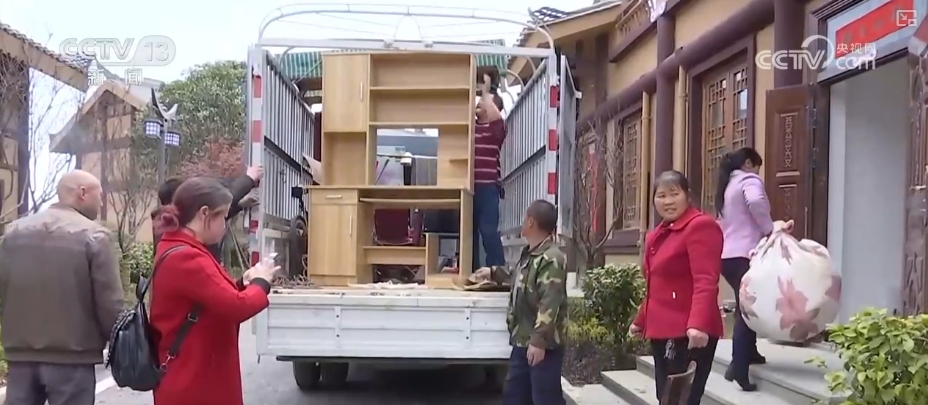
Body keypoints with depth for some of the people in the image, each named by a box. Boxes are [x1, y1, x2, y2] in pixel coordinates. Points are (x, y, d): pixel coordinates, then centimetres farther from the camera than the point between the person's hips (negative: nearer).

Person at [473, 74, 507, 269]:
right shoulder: (468, 125, 15)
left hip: (487, 187, -6)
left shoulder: (497, 126, -1)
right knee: (469, 231, 10)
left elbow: (495, 116, -21)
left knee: (489, 231, -10)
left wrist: (485, 91, -11)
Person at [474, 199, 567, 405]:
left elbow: (549, 304, -27)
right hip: (523, 341, 10)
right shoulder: (529, 254, 14)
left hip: (543, 344, -10)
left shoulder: (551, 258, -19)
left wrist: (539, 340, -30)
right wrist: (493, 273, 44)